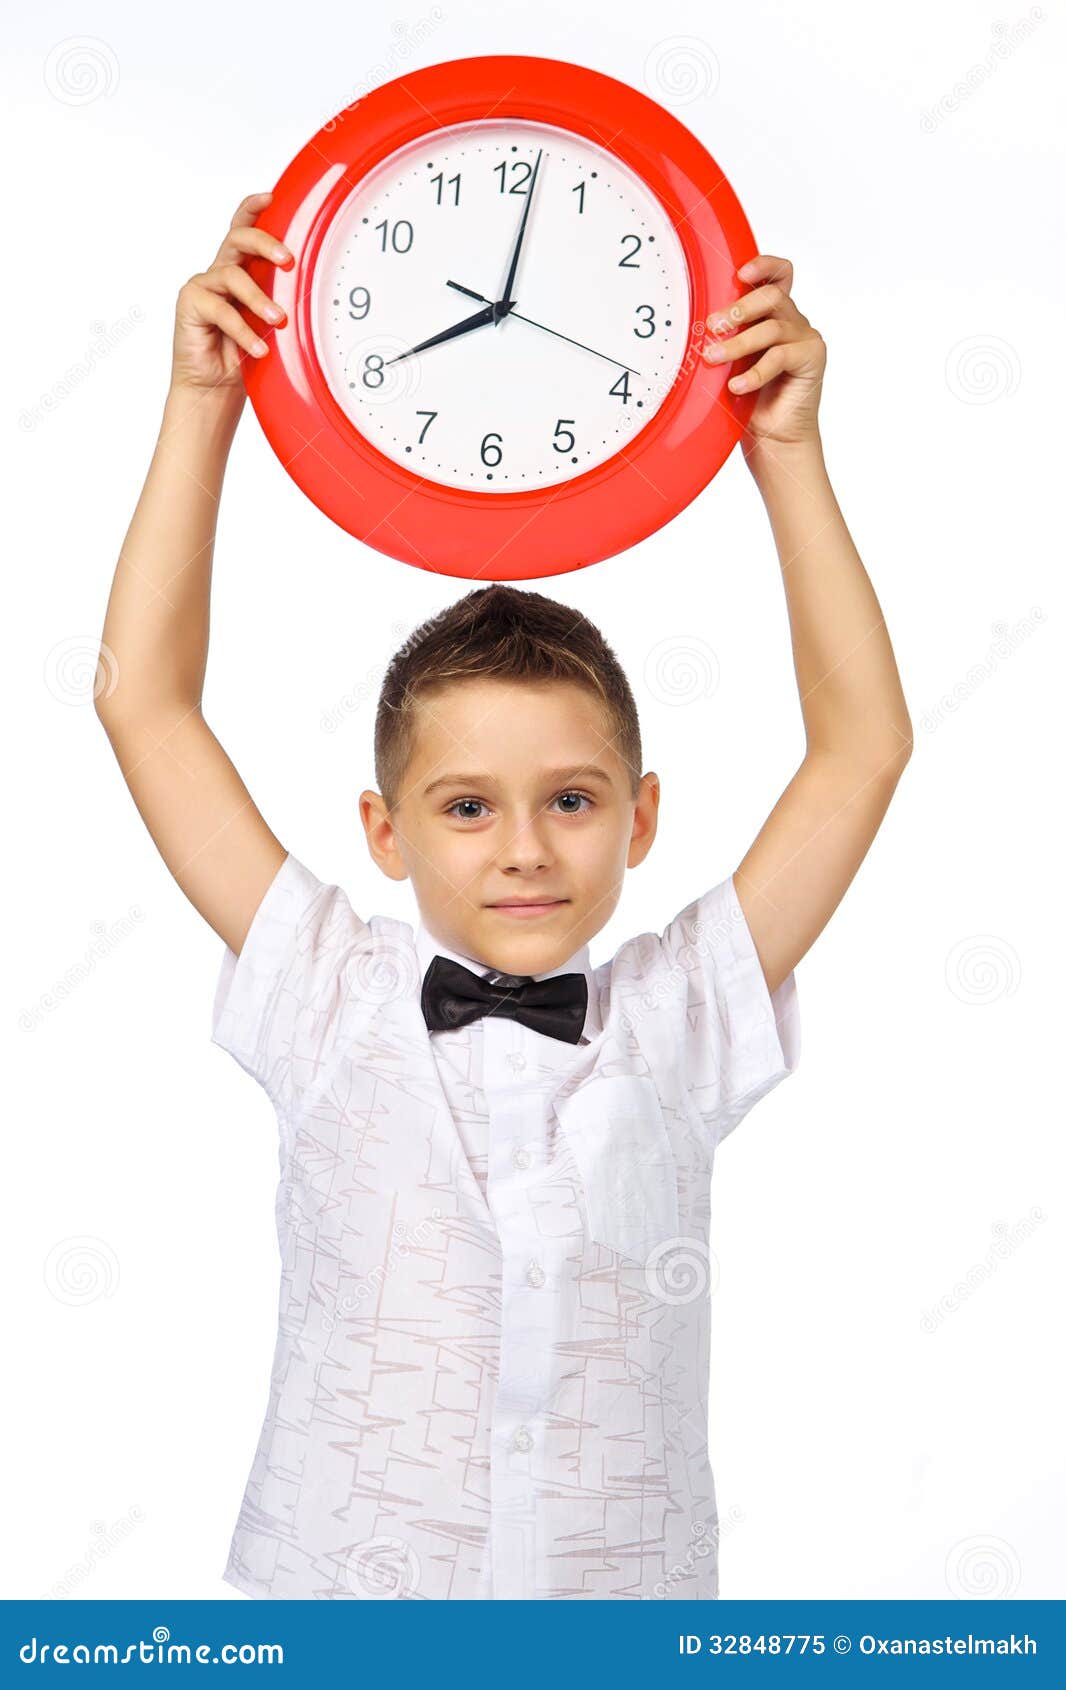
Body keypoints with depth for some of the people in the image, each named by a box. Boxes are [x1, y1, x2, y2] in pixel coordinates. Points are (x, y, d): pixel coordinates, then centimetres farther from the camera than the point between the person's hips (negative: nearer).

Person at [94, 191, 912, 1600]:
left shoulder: (676, 1021, -5)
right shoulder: (333, 1006, -7)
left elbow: (863, 745, -7)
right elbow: (146, 700, -9)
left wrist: (788, 449, -11)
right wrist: (202, 409, -12)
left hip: (629, 1597, 1)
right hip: (339, 1589, 0)